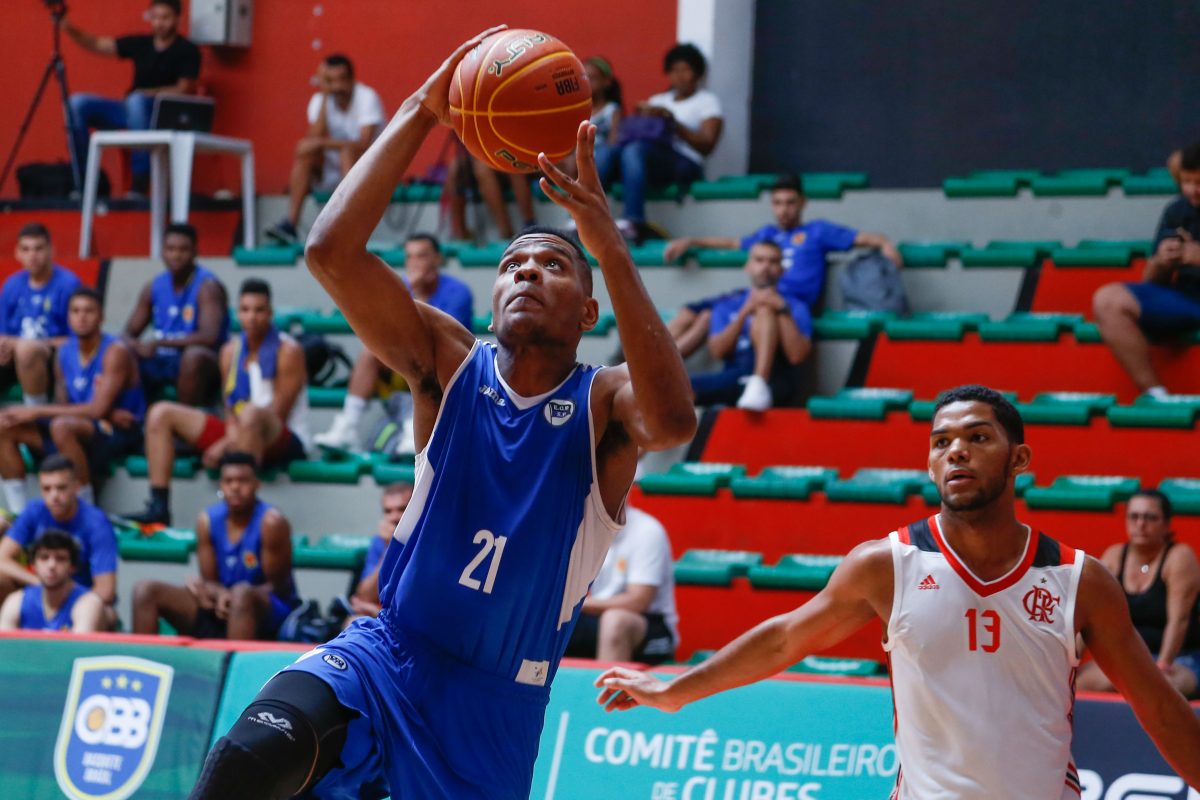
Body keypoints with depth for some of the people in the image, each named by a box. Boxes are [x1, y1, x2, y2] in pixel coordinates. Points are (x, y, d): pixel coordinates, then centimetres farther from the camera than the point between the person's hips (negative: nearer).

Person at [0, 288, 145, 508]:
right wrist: (107, 414, -18)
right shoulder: (65, 352, 7)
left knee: (62, 426, -38)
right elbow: (63, 406, 3)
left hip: (120, 433, -7)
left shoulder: (115, 352, -13)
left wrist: (38, 411, -22)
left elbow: (98, 409, -22)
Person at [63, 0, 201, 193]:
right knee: (78, 103, -13)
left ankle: (140, 180, -36)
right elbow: (97, 45, 7)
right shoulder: (140, 43, 8)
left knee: (136, 101, -39)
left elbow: (183, 90, -12)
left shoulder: (187, 51, -5)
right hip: (132, 111, 6)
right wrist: (70, 29, -9)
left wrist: (146, 94, -19)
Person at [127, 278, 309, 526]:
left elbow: (278, 415, -13)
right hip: (239, 435, 7)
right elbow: (231, 409, 7)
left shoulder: (288, 351, -9)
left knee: (252, 414, -41)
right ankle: (158, 508, -12)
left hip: (286, 442, -7)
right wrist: (229, 439, -17)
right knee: (161, 413, 0)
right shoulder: (231, 351, 10)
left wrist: (227, 444, -17)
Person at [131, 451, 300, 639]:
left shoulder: (270, 522, -14)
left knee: (242, 593, -41)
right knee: (146, 590, -8)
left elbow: (277, 585, -11)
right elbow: (210, 580, 4)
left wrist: (232, 597, -26)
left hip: (271, 612, -6)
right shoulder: (208, 520, 0)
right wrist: (220, 593, -22)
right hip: (221, 606, 6)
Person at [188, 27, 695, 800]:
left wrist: (612, 249, -36)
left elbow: (675, 422, -33)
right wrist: (419, 115, -19)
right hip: (386, 653, 0)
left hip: (499, 698, 0)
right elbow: (331, 250, -15)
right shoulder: (450, 364, -1)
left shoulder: (605, 403, -6)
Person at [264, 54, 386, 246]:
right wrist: (325, 97, -17)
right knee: (305, 150, -21)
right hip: (330, 174, 4)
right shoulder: (319, 100, 2)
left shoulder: (367, 97, -13)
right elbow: (315, 137, -14)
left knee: (347, 151, -34)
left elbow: (364, 144, -24)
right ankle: (290, 224, -28)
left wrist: (321, 143, -29)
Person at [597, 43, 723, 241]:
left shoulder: (707, 101, 14)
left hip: (684, 164, -5)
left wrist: (671, 121, -7)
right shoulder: (658, 100, 31)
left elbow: (706, 145, -1)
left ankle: (634, 223, -50)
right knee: (610, 151, -26)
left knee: (635, 149, -35)